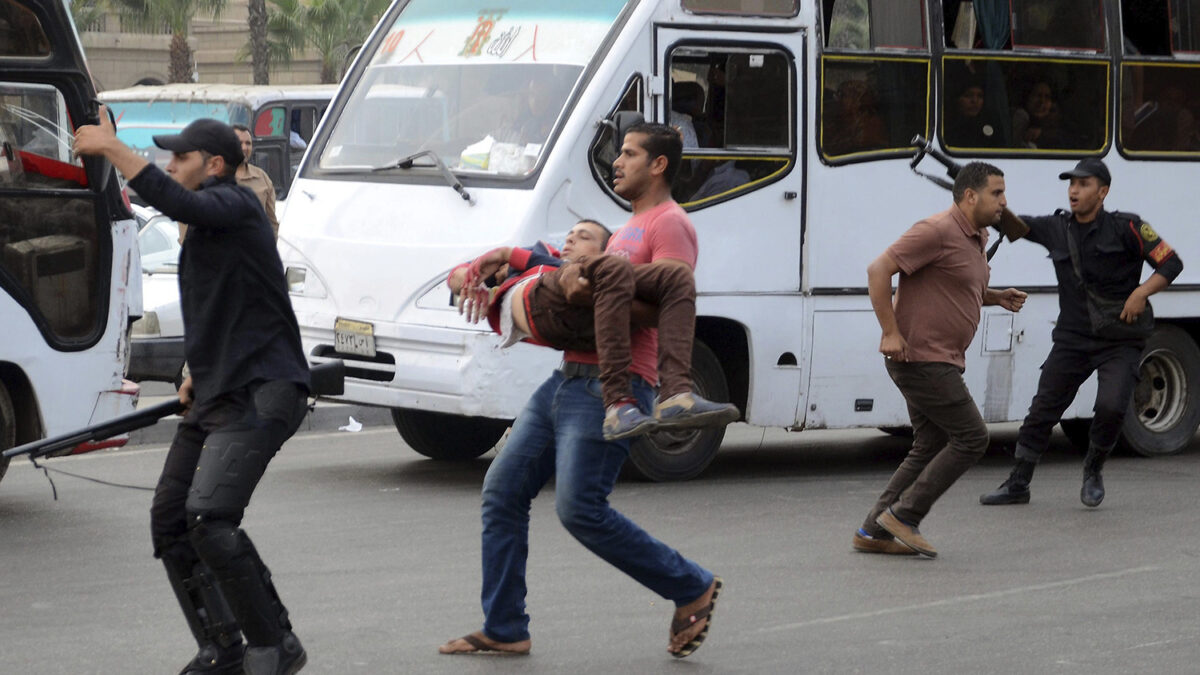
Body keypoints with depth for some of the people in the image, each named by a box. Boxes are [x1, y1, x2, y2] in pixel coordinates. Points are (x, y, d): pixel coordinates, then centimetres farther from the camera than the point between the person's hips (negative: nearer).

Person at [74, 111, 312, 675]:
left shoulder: (235, 204, -10)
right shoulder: (206, 224, 20)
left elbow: (174, 201, -31)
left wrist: (111, 147, -26)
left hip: (260, 395, -10)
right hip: (216, 397, 10)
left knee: (209, 515, -23)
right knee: (169, 519, 6)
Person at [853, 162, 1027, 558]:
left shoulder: (977, 238, 15)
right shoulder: (937, 232, -16)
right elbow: (879, 270, -20)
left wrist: (997, 297, 12)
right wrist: (890, 332, -23)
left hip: (941, 361, 10)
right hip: (920, 358, -10)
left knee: (930, 448, 11)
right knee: (970, 438, -9)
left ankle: (874, 532, 14)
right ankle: (903, 515, -4)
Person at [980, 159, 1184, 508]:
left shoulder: (1125, 227, -7)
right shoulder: (1056, 228, 5)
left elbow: (1171, 263, -6)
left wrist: (1142, 292, -21)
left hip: (1119, 343, -4)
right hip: (1071, 340, 4)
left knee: (1111, 407, -22)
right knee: (1042, 410, 2)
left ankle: (1093, 471, 6)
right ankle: (1018, 484, 14)